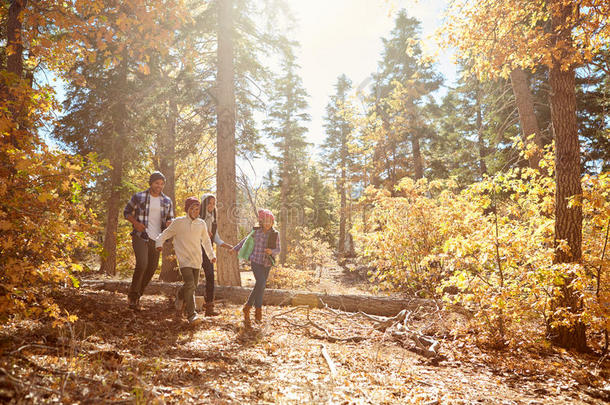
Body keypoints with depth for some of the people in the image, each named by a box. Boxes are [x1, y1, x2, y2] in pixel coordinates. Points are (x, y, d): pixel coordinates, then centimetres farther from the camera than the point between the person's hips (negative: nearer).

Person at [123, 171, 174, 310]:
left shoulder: (167, 201, 9)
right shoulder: (138, 197, 0)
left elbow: (170, 218, 17)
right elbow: (126, 212, 8)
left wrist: (169, 223, -8)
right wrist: (135, 222, -11)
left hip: (156, 239, 4)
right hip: (140, 236, -4)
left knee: (152, 268, 6)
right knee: (142, 264, -20)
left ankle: (137, 295, 25)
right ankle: (132, 294, 0)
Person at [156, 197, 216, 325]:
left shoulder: (201, 224, 8)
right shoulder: (178, 222, -4)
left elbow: (206, 241, 21)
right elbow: (165, 234, 3)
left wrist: (211, 255, 20)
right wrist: (159, 243, -15)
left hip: (196, 260, 5)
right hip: (184, 259, -5)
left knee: (193, 285, 16)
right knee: (190, 285, -19)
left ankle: (180, 296, 48)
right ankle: (191, 315, -17)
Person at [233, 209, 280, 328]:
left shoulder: (275, 234, 0)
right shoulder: (256, 231, -1)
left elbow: (278, 250, 2)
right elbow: (246, 240, 15)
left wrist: (271, 251, -20)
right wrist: (235, 248, 23)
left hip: (267, 264, 3)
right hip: (256, 261, -3)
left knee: (260, 287, 6)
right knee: (261, 283, -19)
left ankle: (248, 308, 24)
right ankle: (258, 311, -9)